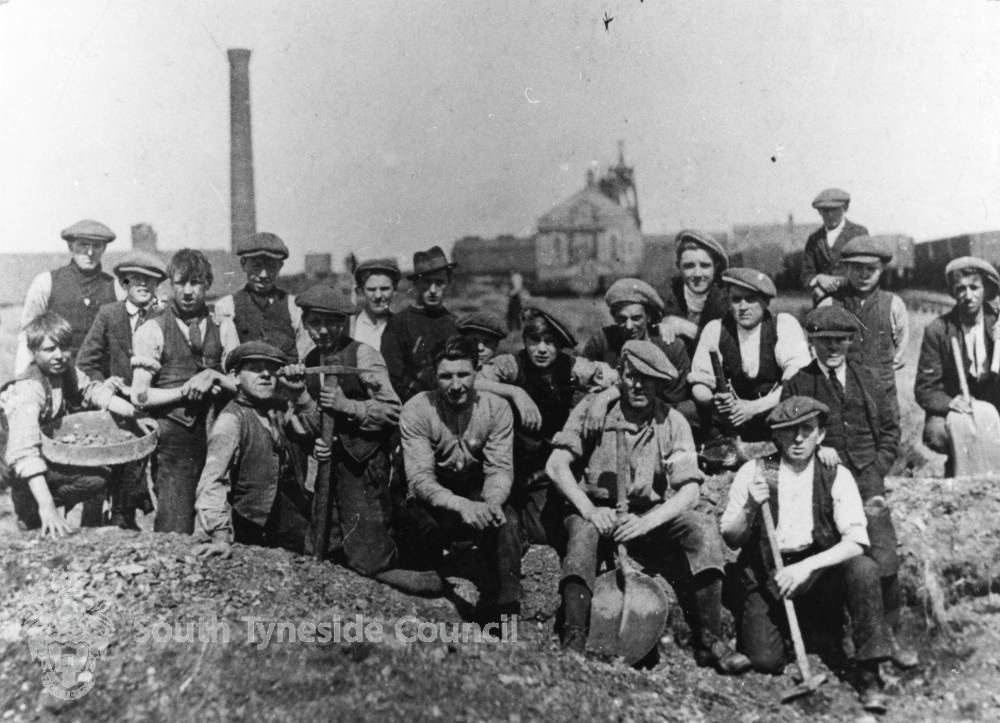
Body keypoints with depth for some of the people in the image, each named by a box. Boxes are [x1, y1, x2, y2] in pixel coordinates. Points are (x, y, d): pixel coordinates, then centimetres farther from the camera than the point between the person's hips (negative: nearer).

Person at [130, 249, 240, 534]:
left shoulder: (223, 327, 11)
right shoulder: (152, 330, 3)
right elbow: (140, 396, -2)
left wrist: (213, 376, -9)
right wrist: (186, 390, -8)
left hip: (216, 436, 3)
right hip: (173, 441, -2)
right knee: (176, 533, -7)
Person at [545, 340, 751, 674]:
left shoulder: (672, 422, -3)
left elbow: (689, 491, -10)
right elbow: (556, 465, -12)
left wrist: (647, 521, -27)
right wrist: (589, 510, -27)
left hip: (651, 515, 2)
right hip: (598, 512, -2)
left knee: (703, 528, -23)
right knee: (582, 528, -35)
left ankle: (708, 640, -18)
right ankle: (573, 641, -35)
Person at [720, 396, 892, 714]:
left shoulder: (836, 476, -2)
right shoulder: (754, 472, -1)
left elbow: (856, 542, -13)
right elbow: (730, 540, 1)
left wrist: (807, 566, -26)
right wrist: (750, 508, -18)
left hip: (820, 572, 0)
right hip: (766, 575, 0)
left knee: (863, 569, -30)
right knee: (765, 660, -18)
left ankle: (868, 675, -16)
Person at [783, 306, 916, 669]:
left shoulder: (866, 380, 17)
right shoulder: (797, 384, 9)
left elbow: (890, 429, 19)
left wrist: (878, 468, 6)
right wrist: (815, 448, -8)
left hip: (867, 477, 2)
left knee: (884, 563, -8)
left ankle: (889, 636, 5)